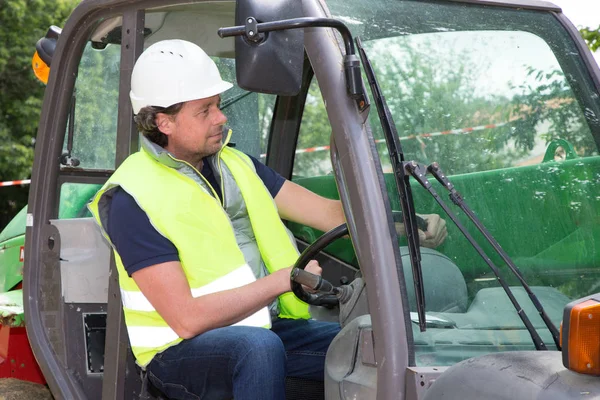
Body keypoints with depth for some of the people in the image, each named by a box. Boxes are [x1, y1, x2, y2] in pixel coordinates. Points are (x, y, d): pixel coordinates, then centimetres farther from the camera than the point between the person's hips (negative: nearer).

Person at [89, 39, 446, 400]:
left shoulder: (236, 166, 11)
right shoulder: (133, 198, -12)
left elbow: (329, 212, 9)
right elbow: (187, 318, -18)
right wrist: (284, 279, -18)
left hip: (264, 326, 6)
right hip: (181, 352, -6)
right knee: (259, 346, -37)